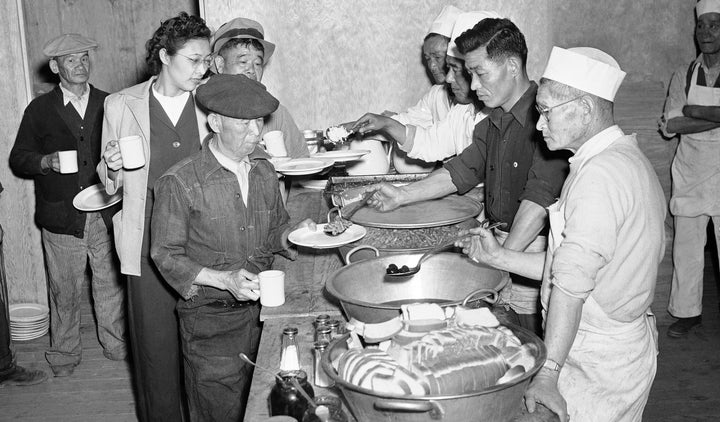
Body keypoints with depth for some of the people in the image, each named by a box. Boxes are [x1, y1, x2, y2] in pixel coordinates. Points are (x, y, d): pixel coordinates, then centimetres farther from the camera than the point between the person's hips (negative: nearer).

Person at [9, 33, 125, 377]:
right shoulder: (39, 109, 2)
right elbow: (18, 158, 4)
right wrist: (45, 162, -15)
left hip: (106, 216, 1)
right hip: (62, 218, -1)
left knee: (112, 286, 11)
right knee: (64, 292, 8)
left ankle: (117, 345, 29)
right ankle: (64, 354, 26)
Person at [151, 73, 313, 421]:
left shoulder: (263, 170, 6)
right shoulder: (179, 182, -12)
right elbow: (167, 256, -9)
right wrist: (225, 280, -21)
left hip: (261, 312, 5)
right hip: (210, 320, -5)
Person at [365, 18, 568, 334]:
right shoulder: (493, 123, 11)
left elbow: (539, 199, -24)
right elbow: (462, 171, 17)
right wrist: (402, 196, 10)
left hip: (534, 251, -7)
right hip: (497, 240, 7)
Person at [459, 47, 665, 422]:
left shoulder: (600, 175, -21)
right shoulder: (627, 160, 11)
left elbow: (571, 283, -26)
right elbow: (571, 265, 12)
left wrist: (547, 372, -26)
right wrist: (499, 258, 8)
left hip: (599, 359, -10)